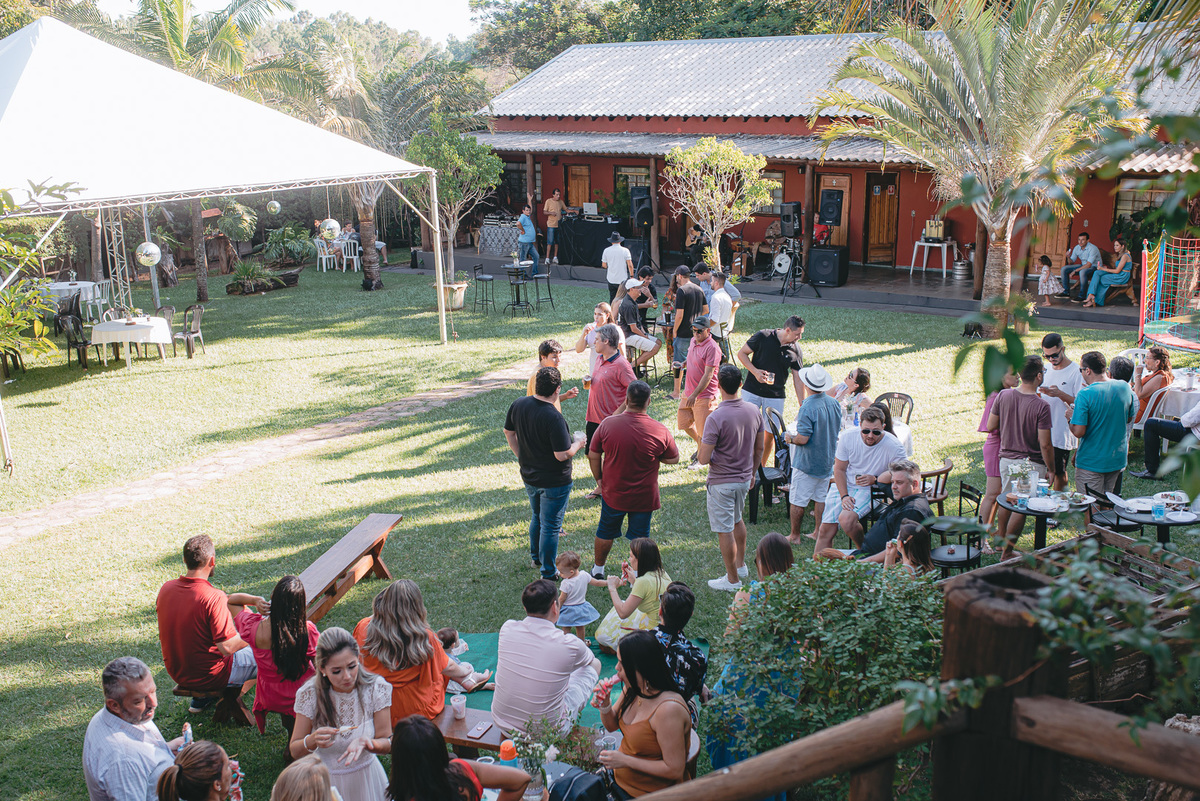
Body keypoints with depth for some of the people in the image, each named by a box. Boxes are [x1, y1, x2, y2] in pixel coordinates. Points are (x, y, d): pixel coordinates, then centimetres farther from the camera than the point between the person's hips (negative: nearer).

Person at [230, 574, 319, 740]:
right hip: (301, 698, -3)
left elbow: (230, 601, -4)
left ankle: (289, 725, 37)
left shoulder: (253, 627, -24)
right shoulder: (307, 630, -29)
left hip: (268, 700, 3)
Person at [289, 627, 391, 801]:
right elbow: (295, 751, -11)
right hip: (325, 783, 0)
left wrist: (365, 742, -34)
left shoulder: (376, 688, -17)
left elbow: (387, 743, -13)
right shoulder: (310, 694, -17)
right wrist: (312, 741, -32)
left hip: (365, 779, 1)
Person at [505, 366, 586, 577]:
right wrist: (577, 444, -8)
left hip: (529, 476, 7)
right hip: (554, 482, -7)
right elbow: (562, 455, -27)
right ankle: (548, 573, 18)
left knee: (537, 518, 27)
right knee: (550, 526, 7)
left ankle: (536, 557, 46)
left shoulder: (518, 405, -8)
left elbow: (508, 432, 7)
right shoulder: (554, 417, -30)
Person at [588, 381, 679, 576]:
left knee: (605, 532, 23)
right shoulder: (660, 431, -17)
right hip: (644, 497, -1)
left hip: (613, 493, 1)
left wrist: (599, 479, 11)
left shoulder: (608, 424, -15)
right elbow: (673, 459, -2)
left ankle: (598, 569, 40)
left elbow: (593, 455, -5)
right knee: (640, 537, 17)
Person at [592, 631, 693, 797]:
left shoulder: (668, 709, -29)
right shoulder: (632, 689, -4)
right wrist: (605, 707, -10)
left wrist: (626, 761, -21)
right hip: (618, 777, 7)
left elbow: (675, 770, -25)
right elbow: (612, 725, 12)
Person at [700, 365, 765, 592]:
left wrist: (702, 444, -2)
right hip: (744, 479, 7)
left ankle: (733, 579, 17)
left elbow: (704, 459, -23)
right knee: (737, 520, 28)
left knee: (724, 530, 7)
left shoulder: (716, 418, -26)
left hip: (721, 483, -7)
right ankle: (740, 563, 42)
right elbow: (759, 449, 5)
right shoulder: (754, 411, -6)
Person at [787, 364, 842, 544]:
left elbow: (803, 438, -26)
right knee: (821, 498, 18)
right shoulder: (834, 403, -1)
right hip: (827, 460, 7)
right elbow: (837, 430, 11)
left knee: (797, 501, 4)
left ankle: (795, 535, 13)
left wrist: (790, 438, -6)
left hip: (807, 462, -7)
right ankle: (819, 532, 25)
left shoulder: (808, 407, -24)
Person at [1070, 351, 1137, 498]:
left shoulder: (1085, 394, -21)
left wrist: (1071, 416, -3)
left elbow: (1078, 432, -21)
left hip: (1091, 463, -6)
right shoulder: (1125, 388, -2)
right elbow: (1129, 418, 14)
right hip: (1118, 459, 6)